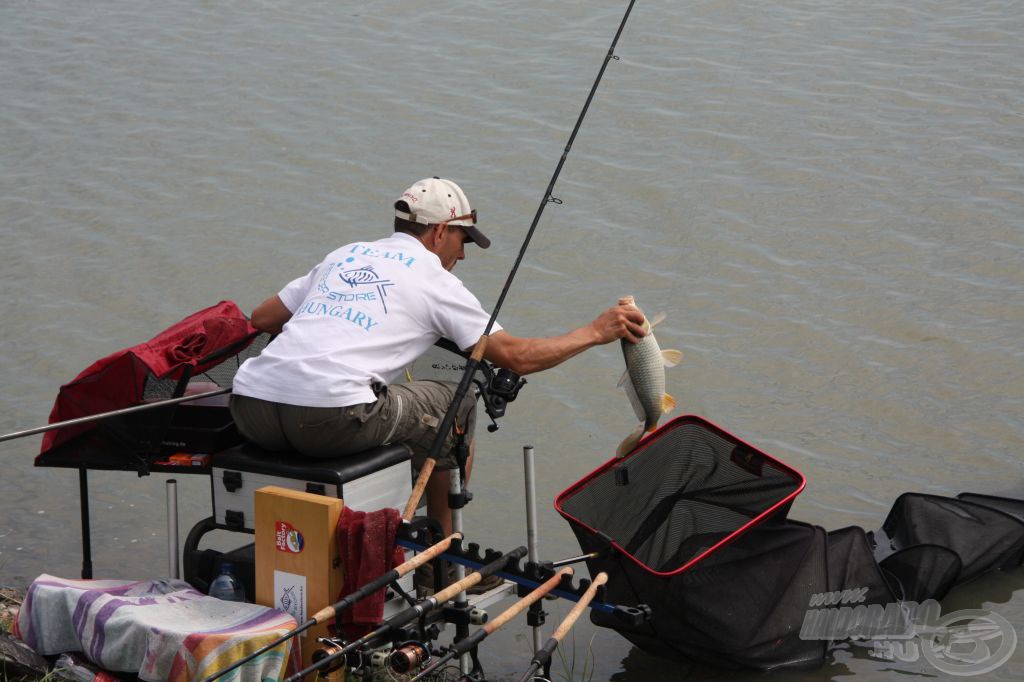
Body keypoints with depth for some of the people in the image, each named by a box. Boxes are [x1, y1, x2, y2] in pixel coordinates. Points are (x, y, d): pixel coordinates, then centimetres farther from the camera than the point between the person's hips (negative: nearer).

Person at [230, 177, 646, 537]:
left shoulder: (345, 255, 25)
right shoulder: (433, 278, 9)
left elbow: (261, 319, 28)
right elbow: (516, 357, 9)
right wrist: (594, 333, 20)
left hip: (249, 409, 6)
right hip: (327, 415, -6)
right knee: (457, 407, 16)